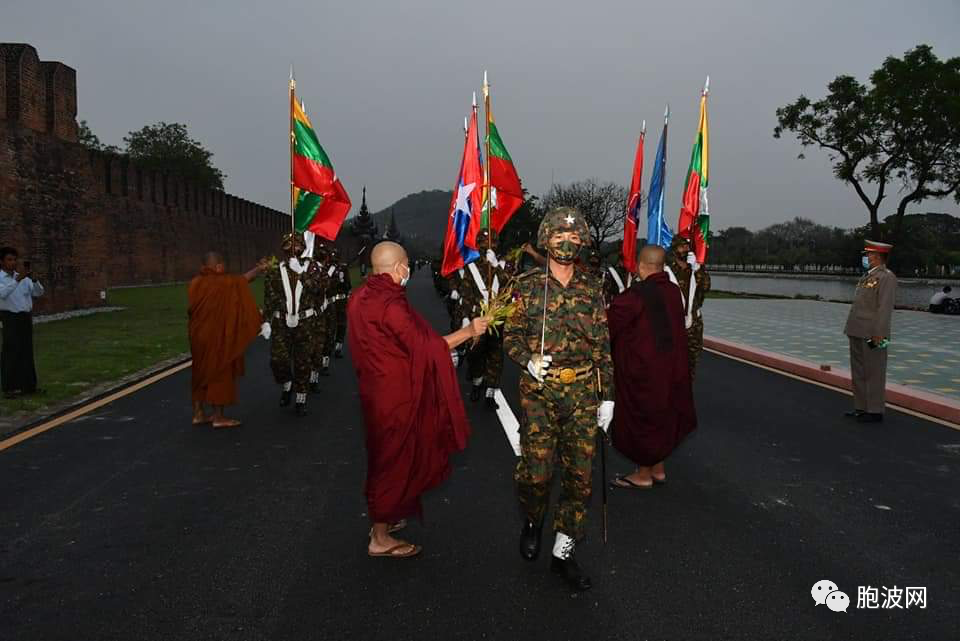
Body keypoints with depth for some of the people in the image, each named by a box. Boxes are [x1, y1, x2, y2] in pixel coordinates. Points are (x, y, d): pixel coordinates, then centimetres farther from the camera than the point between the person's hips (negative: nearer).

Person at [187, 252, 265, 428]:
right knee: (219, 373, 3)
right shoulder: (223, 282, -15)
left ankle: (199, 413, 22)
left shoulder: (194, 283, 0)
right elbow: (243, 279, 0)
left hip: (199, 336, 6)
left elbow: (191, 310, 6)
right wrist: (259, 268, 16)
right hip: (217, 337, -6)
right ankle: (218, 417, 7)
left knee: (201, 372, 16)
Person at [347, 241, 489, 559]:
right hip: (395, 393, -9)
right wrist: (468, 331, -18)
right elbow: (424, 347, -25)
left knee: (384, 453, 22)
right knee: (393, 457, 4)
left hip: (375, 387, 9)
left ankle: (382, 518, 39)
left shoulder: (360, 296, 3)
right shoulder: (390, 304, -25)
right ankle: (380, 538, 17)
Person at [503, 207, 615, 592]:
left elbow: (603, 344, 9)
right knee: (536, 470, -4)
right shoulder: (528, 286, 0)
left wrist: (607, 395, 7)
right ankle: (532, 522, 30)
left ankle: (563, 552, 21)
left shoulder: (591, 287, 6)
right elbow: (511, 335, 5)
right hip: (539, 391, -2)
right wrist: (528, 361, -16)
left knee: (580, 474, 5)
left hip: (583, 391, 3)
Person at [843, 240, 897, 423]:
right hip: (858, 333, 9)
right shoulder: (868, 276, 17)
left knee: (873, 373, 0)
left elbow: (885, 308, -17)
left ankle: (875, 411, 8)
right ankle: (861, 408, 23)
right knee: (858, 373, 14)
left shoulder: (886, 277, -11)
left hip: (872, 335, -9)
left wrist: (878, 334, -21)